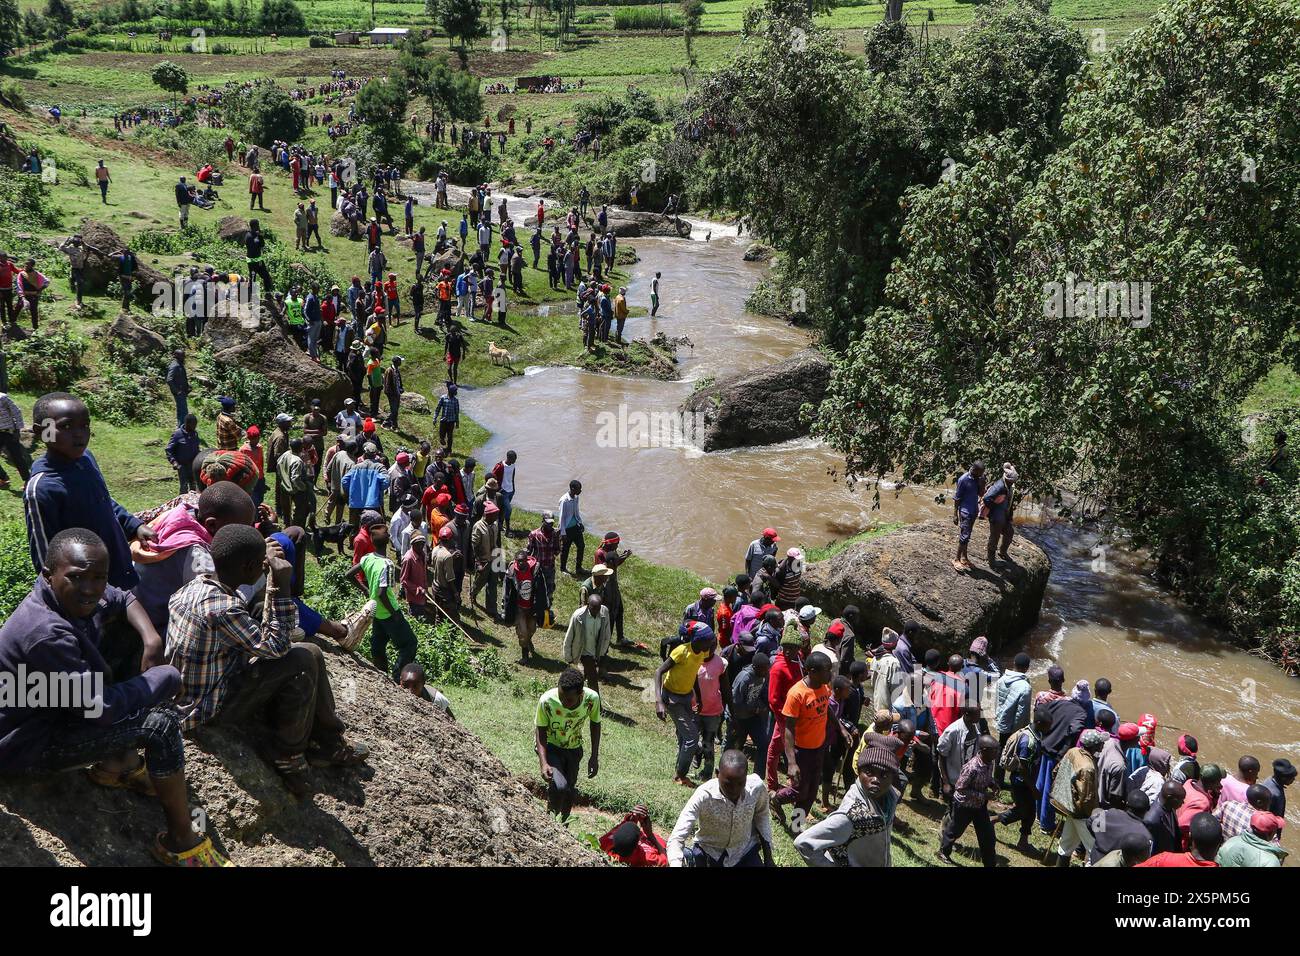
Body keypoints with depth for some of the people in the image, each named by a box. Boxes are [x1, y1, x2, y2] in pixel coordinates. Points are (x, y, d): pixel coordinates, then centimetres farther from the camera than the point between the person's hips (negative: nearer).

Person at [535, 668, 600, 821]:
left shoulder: (592, 698, -26)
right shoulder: (546, 701, -34)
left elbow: (595, 725, -6)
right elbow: (541, 732, -20)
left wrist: (594, 757, -5)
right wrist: (543, 763, -32)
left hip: (574, 748, 3)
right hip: (550, 747, -3)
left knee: (570, 791, 16)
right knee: (559, 786, -25)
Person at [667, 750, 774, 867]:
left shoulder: (756, 787, -23)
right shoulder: (703, 796, -30)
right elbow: (676, 839, -32)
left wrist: (768, 857, 0)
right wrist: (676, 864, -49)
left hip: (745, 851, 1)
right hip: (709, 852, -1)